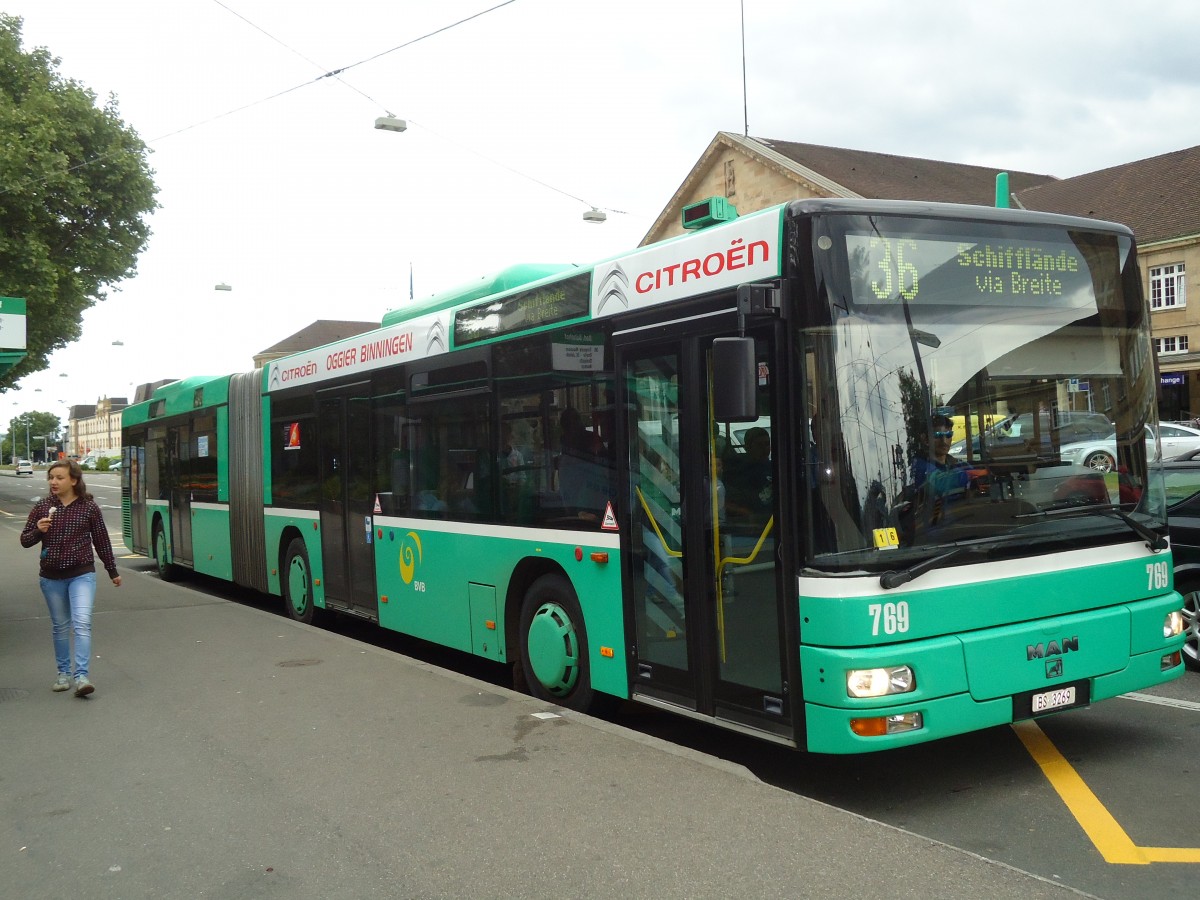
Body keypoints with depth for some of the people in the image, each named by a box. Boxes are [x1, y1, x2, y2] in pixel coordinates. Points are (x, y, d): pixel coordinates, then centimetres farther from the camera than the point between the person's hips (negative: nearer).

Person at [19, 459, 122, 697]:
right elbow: (25, 541, 7)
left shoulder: (89, 507, -3)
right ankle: (63, 673, 26)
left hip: (82, 574, -3)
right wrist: (38, 530, -16)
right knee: (60, 626, 13)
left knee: (82, 623, -16)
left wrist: (113, 572, 12)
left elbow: (102, 541, 6)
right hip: (52, 577, 3)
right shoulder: (42, 507, 2)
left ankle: (81, 676, -18)